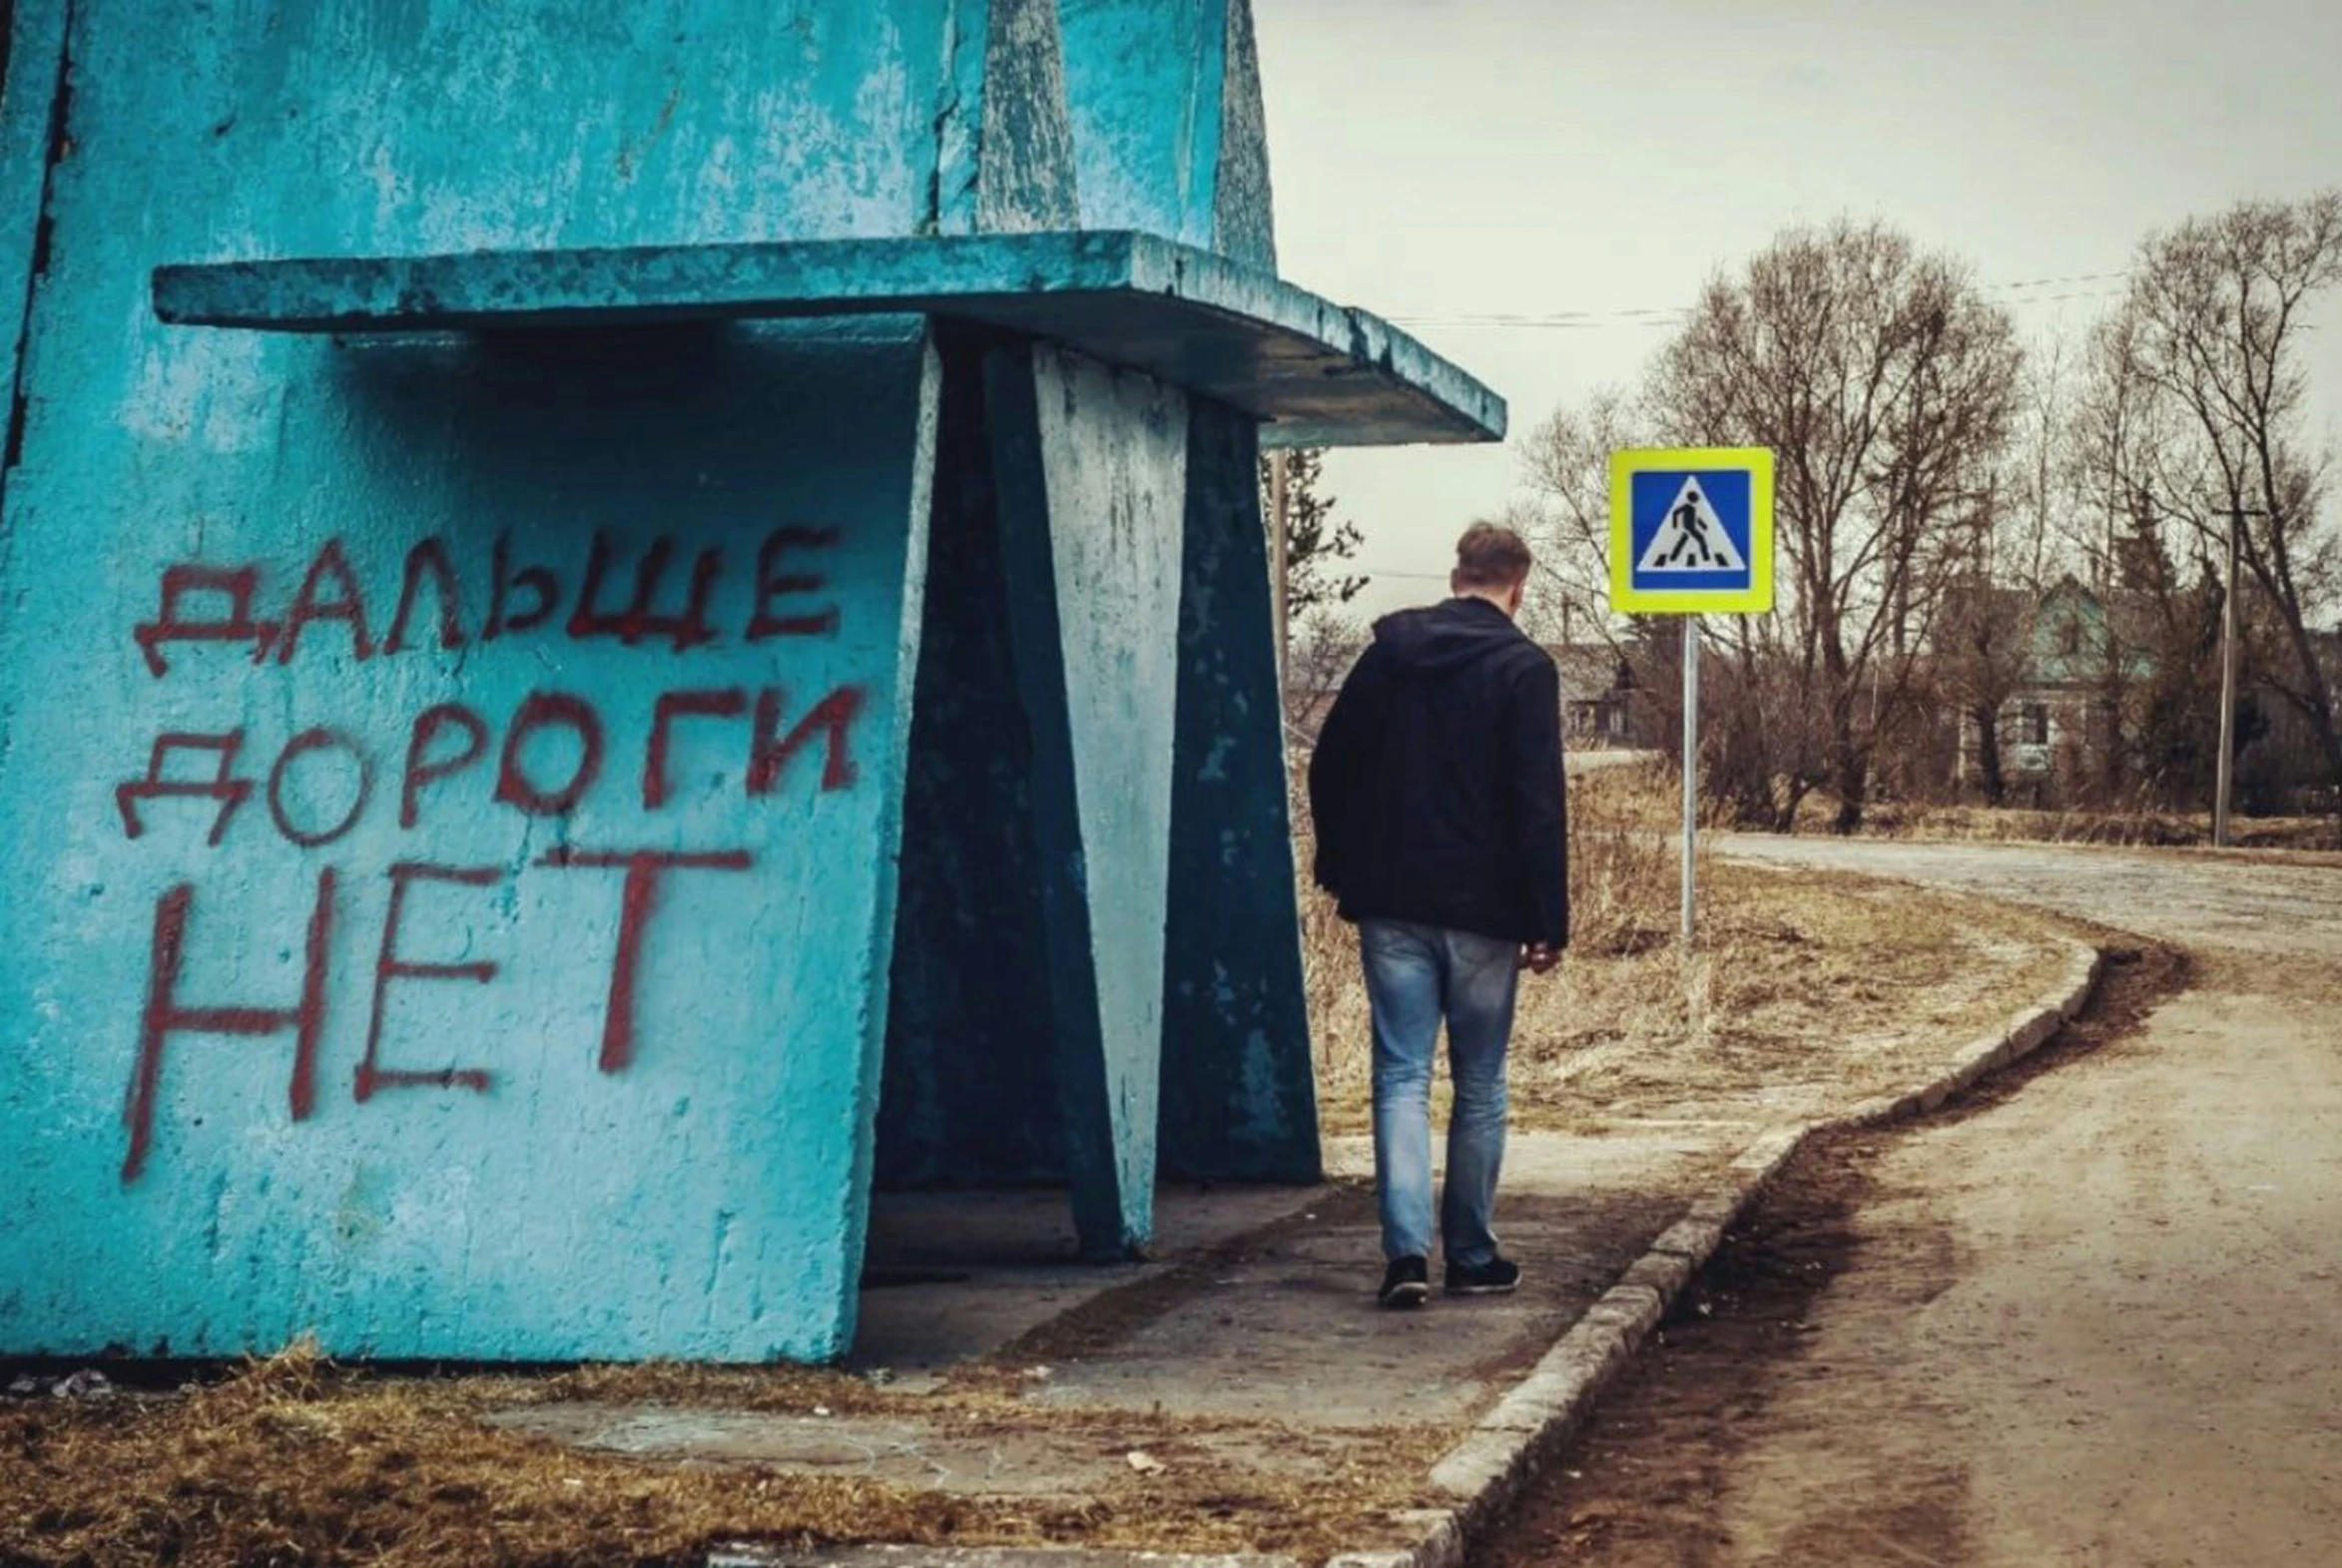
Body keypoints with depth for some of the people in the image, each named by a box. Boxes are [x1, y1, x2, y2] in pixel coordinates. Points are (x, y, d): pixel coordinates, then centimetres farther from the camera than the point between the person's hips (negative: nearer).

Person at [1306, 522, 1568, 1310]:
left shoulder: (1390, 649, 5)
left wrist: (1339, 866, 20)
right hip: (1482, 911, -2)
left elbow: (1329, 766, 9)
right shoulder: (1524, 667, -7)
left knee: (1402, 1076, 2)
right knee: (1479, 1086, 10)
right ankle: (1472, 1256, 16)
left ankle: (1406, 1250, -11)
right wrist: (1548, 920, -9)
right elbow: (1539, 806, -12)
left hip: (1390, 904, 3)